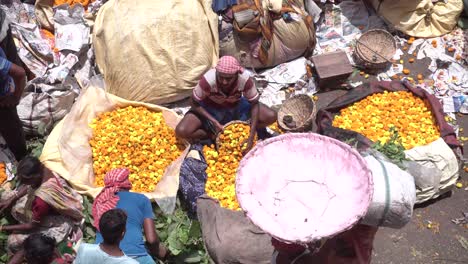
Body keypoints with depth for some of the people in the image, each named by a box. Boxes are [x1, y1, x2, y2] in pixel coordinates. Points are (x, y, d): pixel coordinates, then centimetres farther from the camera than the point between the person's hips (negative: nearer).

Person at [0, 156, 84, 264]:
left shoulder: (42, 199, -41)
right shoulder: (41, 170, -22)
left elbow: (32, 226, -23)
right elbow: (28, 187, 4)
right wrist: (11, 199, -5)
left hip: (60, 220, -8)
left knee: (15, 241, -12)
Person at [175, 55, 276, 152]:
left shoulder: (245, 79, -31)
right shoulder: (208, 80, -34)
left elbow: (254, 104, -19)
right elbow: (195, 104, -18)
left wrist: (251, 137, -28)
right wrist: (214, 122, -29)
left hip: (236, 106, 1)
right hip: (211, 109, -1)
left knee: (271, 117, -19)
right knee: (181, 131, -25)